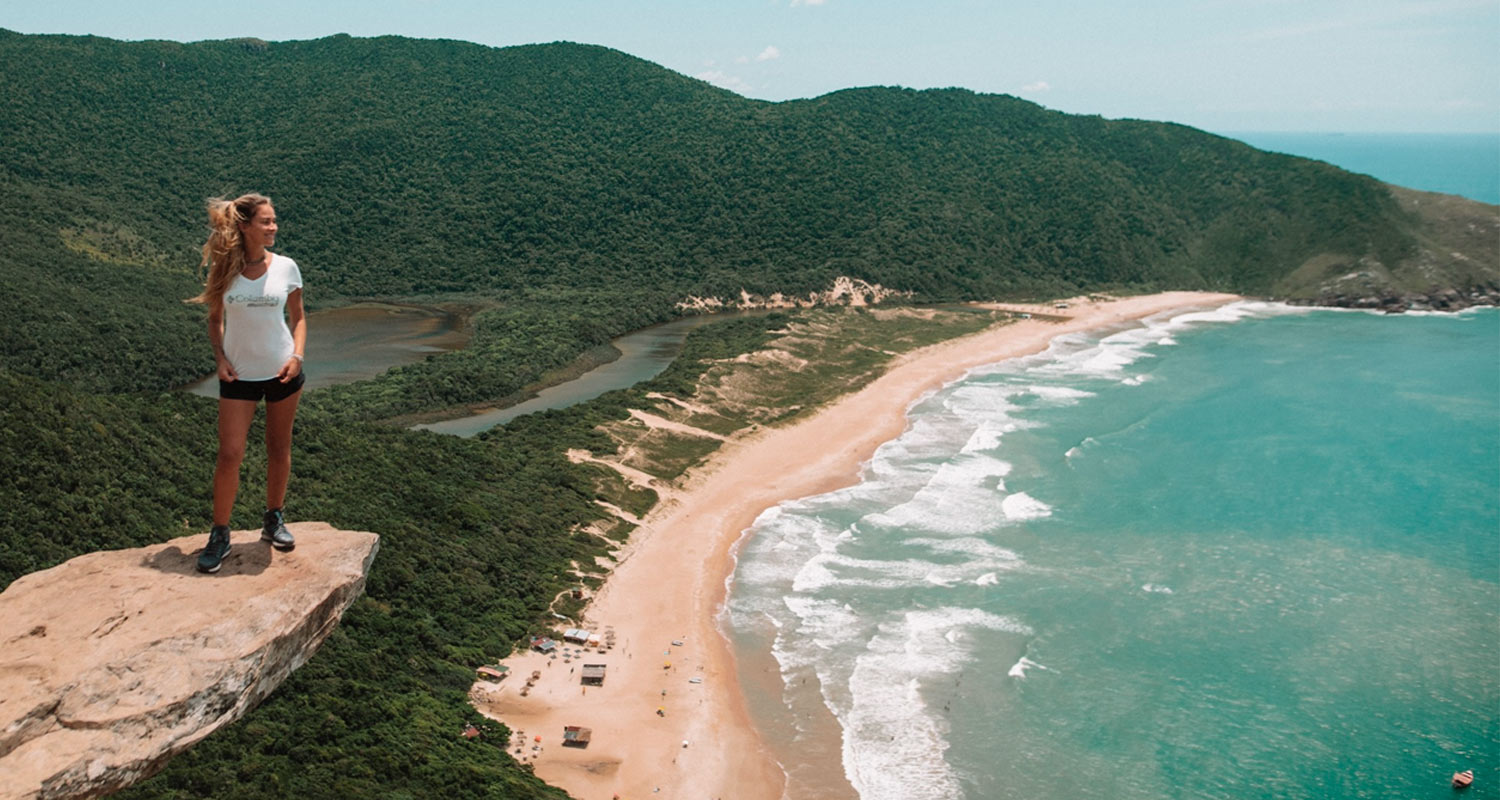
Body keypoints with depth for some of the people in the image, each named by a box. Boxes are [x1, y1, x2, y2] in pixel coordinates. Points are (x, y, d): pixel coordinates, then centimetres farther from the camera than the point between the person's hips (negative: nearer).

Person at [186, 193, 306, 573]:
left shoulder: (285, 267, -3)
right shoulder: (224, 269, -5)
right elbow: (215, 320, 7)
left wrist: (297, 356, -8)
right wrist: (220, 358, -7)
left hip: (282, 371, 1)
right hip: (239, 374, -1)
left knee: (279, 449, 12)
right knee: (229, 455, -5)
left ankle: (274, 520, 30)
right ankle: (219, 535, 8)